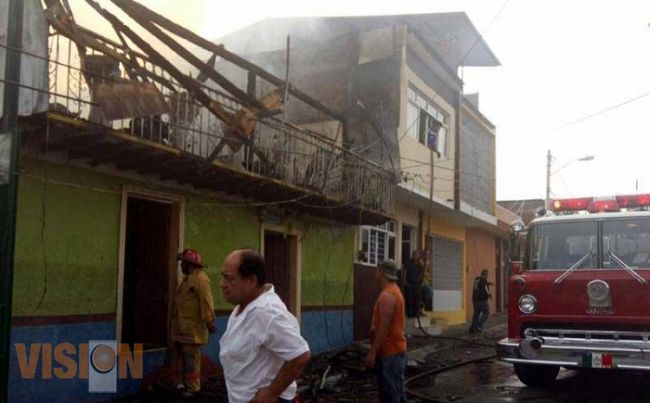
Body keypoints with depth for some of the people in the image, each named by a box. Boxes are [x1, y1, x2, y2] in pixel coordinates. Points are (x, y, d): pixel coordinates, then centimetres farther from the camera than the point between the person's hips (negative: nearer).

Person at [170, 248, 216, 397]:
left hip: (192, 329, -10)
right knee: (178, 356, 17)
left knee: (191, 359, -4)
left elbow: (206, 302, -22)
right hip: (181, 327, 10)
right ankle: (179, 383, 27)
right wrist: (174, 320, 23)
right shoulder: (187, 278, 16)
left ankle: (192, 387, 4)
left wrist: (209, 322, -25)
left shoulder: (200, 279, -17)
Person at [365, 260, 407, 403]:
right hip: (397, 349, 10)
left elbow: (383, 328, -23)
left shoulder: (387, 295, -19)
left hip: (389, 352, -10)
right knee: (397, 390, 14)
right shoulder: (395, 291, 14)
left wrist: (372, 352, -21)